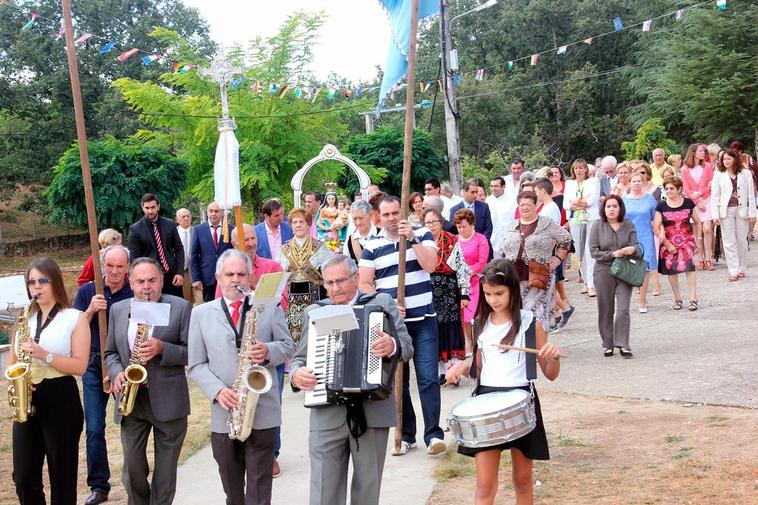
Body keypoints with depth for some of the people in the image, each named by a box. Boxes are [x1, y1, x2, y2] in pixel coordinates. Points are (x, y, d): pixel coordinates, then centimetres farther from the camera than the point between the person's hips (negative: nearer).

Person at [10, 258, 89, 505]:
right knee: (24, 477, 4)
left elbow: (80, 365, -10)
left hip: (61, 400, -5)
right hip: (26, 400, 5)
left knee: (62, 475, 2)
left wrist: (44, 355, -21)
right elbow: (12, 361, 17)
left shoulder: (74, 318, -2)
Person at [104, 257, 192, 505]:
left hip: (168, 401, -3)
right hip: (131, 401, 3)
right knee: (132, 466, 4)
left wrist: (162, 349, -21)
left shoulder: (181, 307, -4)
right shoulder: (118, 310, 9)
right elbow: (111, 352, 14)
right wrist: (116, 373, -6)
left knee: (165, 471, 6)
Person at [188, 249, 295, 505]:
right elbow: (196, 365, 4)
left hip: (263, 412, -2)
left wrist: (269, 351, -17)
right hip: (223, 415, 2)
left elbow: (288, 347, 6)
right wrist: (217, 390, -14)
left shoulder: (269, 308, 5)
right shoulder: (201, 313, 6)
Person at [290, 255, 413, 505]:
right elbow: (300, 358, 12)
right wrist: (296, 375, -10)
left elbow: (407, 345, -2)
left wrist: (392, 345, -24)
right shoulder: (313, 313, 12)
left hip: (373, 411, -1)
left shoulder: (383, 303, 6)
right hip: (326, 415, 1)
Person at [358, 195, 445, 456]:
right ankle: (405, 435, 17)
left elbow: (430, 265, -12)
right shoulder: (372, 246, 5)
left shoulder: (421, 235, 3)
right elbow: (364, 284, 3)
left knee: (428, 377, -7)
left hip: (423, 319, -1)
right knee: (398, 380, 7)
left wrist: (412, 238, -17)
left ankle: (433, 434, -3)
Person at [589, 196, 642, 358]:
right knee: (606, 310, 6)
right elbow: (594, 251, -4)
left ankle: (623, 344, 0)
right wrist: (613, 254, -15)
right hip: (604, 271, -1)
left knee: (623, 309, -7)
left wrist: (633, 250, -22)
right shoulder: (598, 226, 1)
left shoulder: (628, 225, 6)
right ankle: (608, 344, 18)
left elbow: (637, 248, 1)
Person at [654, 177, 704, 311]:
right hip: (668, 243, 1)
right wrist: (668, 244, -9)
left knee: (689, 267, -16)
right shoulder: (661, 206, -1)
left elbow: (697, 222, 13)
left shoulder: (688, 203, 3)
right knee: (671, 270, 4)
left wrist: (698, 240, 7)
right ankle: (677, 299, 18)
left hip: (687, 241, -1)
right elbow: (656, 227, -3)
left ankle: (693, 299, -13)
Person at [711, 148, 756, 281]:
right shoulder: (719, 175, 5)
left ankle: (742, 269, 17)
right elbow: (714, 197, 3)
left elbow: (751, 194, 3)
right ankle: (733, 271, 1)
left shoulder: (746, 173, 3)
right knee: (729, 242, -1)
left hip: (742, 210, 0)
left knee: (742, 241, 6)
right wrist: (715, 215, -4)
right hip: (726, 211, 0)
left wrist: (752, 213, -3)